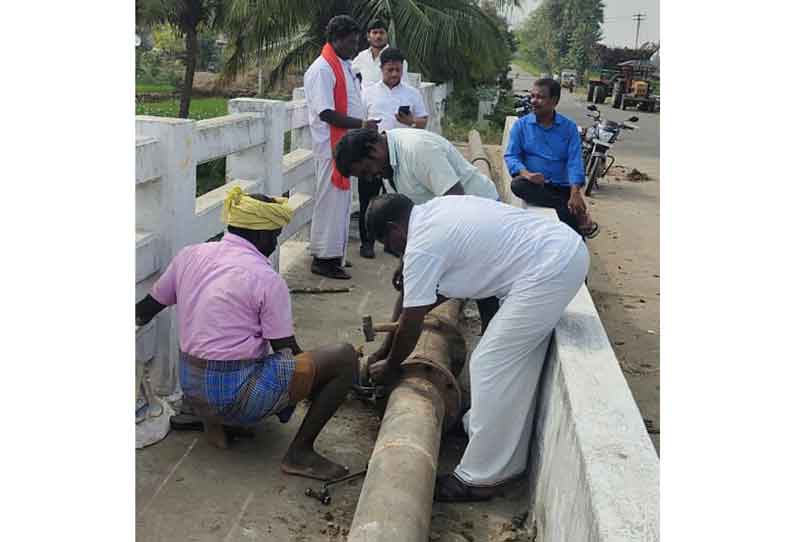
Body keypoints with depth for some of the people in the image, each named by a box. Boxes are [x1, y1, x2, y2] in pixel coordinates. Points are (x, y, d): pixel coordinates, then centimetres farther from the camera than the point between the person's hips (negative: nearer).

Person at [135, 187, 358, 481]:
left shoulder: (190, 255, 2)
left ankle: (215, 419, 18)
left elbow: (144, 310, 12)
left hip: (190, 388, 8)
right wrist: (313, 388, 10)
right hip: (235, 394, -7)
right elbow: (289, 352, -8)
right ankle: (300, 452, -2)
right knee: (346, 357, -6)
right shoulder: (267, 279, -14)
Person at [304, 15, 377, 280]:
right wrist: (362, 125, -21)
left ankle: (334, 253, 24)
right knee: (330, 201, -4)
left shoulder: (344, 65, 15)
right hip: (331, 147, -9)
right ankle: (323, 258, 5)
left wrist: (366, 125, 11)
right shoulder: (322, 69, -15)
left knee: (341, 201, 14)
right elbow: (326, 113, -20)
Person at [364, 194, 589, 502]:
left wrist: (389, 368, 14)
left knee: (491, 367, -3)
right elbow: (452, 280, 29)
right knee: (518, 363, 20)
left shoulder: (421, 247, -11)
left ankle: (478, 479, 8)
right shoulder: (437, 210, 15)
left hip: (548, 271, -10)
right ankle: (507, 458, 36)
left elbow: (410, 328, -3)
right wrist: (413, 311, 37)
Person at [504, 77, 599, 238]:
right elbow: (510, 156, -2)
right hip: (534, 185, 1)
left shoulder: (569, 127, 6)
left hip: (562, 187, -1)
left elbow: (574, 161, -5)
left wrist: (575, 194, -22)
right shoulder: (521, 125, 7)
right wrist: (526, 173, -24)